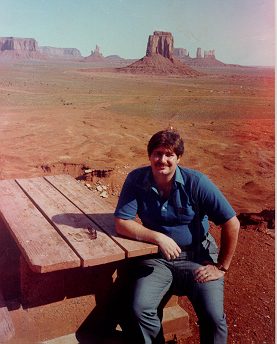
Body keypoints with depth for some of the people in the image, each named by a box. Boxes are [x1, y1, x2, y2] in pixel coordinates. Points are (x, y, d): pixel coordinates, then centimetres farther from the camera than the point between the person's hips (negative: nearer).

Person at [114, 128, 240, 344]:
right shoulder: (137, 180, -9)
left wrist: (221, 267, -6)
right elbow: (121, 224, -10)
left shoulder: (196, 182, -14)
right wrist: (158, 237, -22)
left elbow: (232, 224, -10)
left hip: (198, 257, -1)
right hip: (157, 257, 1)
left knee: (213, 316, -20)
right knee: (140, 309, -21)